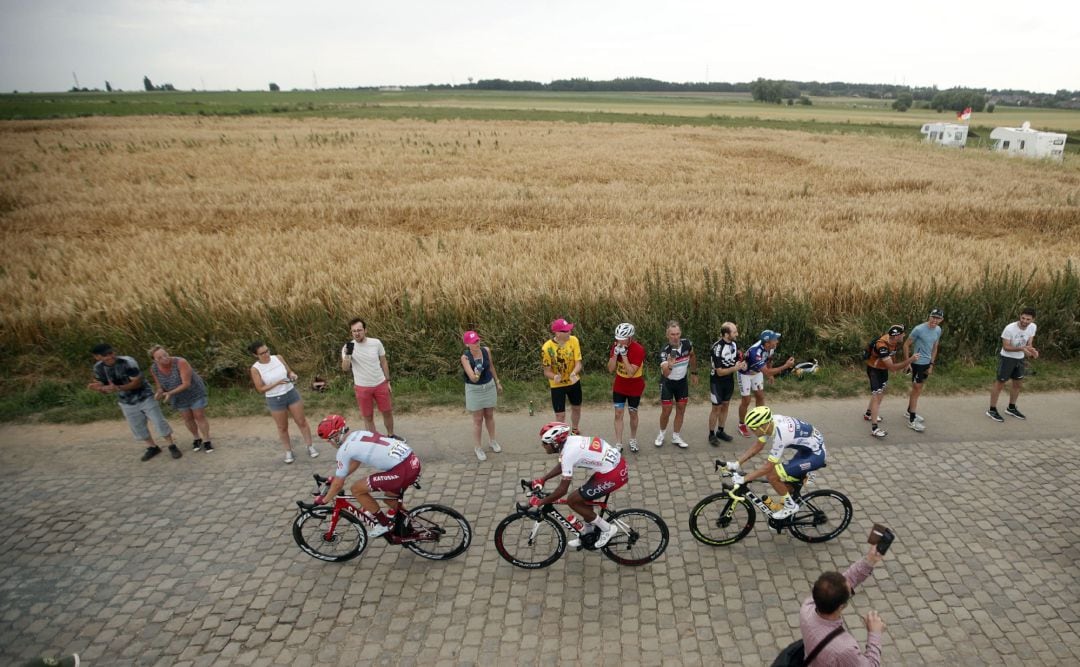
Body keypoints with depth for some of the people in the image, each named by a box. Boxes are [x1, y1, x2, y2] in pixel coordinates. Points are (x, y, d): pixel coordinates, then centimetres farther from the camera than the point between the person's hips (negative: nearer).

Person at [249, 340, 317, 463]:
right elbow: (260, 389, -12)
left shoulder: (278, 358, -6)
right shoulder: (255, 369, -14)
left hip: (291, 393, 2)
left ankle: (310, 447, 21)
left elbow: (289, 372, 7)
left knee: (302, 421, 9)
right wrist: (277, 383, -24)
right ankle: (288, 452, 27)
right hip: (275, 400, -2)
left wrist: (292, 375, -17)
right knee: (282, 427, 11)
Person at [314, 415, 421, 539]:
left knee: (357, 489, 7)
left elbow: (338, 484, 4)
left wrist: (323, 500, 21)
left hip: (403, 471, -9)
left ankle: (384, 523, 16)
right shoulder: (359, 434, 20)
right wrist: (335, 477, 43)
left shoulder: (344, 449, -4)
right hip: (413, 462, 9)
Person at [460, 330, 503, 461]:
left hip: (489, 386, 4)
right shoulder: (465, 357, -23)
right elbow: (473, 378, -28)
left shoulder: (486, 350, -11)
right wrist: (476, 373, -47)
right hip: (474, 390, -4)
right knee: (478, 420, 7)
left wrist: (497, 382, 14)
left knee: (489, 416, 19)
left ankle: (492, 441, 40)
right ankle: (478, 448, 23)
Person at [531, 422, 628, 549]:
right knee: (582, 497, 20)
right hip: (617, 463, 9)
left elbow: (562, 489, -16)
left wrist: (540, 502, -4)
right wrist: (542, 479, 23)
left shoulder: (568, 453, -20)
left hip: (613, 474, -9)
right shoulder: (570, 441, 5)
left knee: (572, 500, 0)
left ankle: (607, 529, 11)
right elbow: (562, 465, 25)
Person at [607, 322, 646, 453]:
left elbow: (630, 373, -29)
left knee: (633, 413, 12)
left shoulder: (638, 349, -24)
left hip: (635, 388, -3)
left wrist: (624, 355, -33)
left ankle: (633, 440, 33)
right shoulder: (616, 346, -10)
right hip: (619, 386, 3)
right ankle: (618, 444, 8)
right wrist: (615, 354, -25)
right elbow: (610, 369, -12)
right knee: (618, 414, 1)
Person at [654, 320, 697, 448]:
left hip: (682, 381, 4)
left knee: (681, 410, 11)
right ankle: (662, 434, 29)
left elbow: (692, 356, 8)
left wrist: (694, 373, 12)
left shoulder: (687, 343, -16)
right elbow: (665, 373, -40)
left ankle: (676, 437, 26)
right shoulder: (665, 350, -29)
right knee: (666, 411, 3)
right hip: (667, 383, -4)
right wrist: (669, 366, -60)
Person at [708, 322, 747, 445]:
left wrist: (741, 364, -12)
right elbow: (720, 372, -24)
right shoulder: (717, 347, -28)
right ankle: (712, 435, 15)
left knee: (725, 406, 16)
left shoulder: (734, 343, -6)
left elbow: (736, 359, 10)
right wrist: (736, 368, -29)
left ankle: (720, 432, 30)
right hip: (717, 382, -7)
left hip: (729, 380, 7)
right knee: (716, 408, 2)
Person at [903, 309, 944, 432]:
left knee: (918, 389, 19)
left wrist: (931, 364, 11)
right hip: (917, 363, -7)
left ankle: (910, 411, 35)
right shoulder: (919, 329, -20)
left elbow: (934, 348, 11)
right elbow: (906, 345, -14)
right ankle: (912, 420, 1)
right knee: (916, 390, -4)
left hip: (927, 363, 7)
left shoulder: (938, 330, 1)